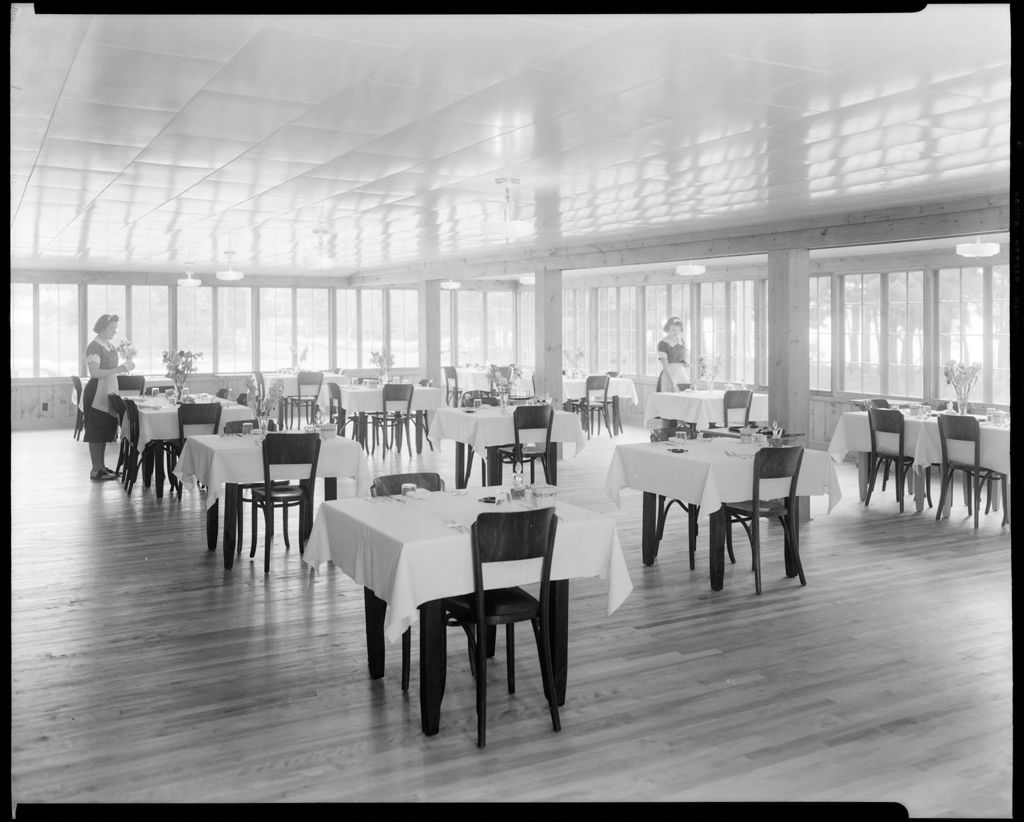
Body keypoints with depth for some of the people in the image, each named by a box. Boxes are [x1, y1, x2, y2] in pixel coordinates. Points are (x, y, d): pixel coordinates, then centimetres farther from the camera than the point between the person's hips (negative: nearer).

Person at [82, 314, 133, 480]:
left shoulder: (110, 345, 13)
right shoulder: (94, 347, -14)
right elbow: (95, 372, -22)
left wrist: (124, 366, 6)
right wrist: (118, 369, -24)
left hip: (109, 391, 9)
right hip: (96, 392, -9)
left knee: (106, 430, 11)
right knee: (96, 432, -4)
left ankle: (101, 466, 19)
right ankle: (96, 470, 0)